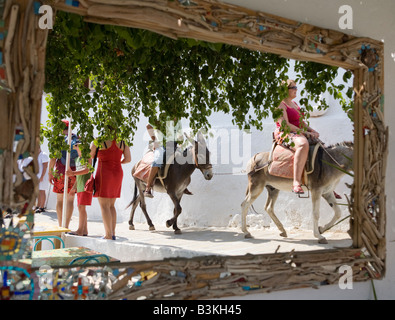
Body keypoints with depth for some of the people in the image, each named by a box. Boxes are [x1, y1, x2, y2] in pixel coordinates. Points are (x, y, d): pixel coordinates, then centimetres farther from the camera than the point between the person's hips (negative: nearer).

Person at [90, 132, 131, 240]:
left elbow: (89, 156, 1)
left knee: (104, 206, -3)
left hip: (103, 173, -5)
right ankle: (113, 233, 12)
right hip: (117, 173, 5)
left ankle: (108, 235, -8)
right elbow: (128, 158, 2)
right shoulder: (123, 142, 5)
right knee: (111, 205, 14)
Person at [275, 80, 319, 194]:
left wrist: (312, 130, 3)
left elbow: (301, 122, 23)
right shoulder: (280, 105, -8)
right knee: (303, 144, -40)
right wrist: (305, 132, -20)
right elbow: (285, 125, -19)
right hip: (284, 134, -10)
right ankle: (296, 183, -47)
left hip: (297, 134, 10)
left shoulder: (294, 103, 23)